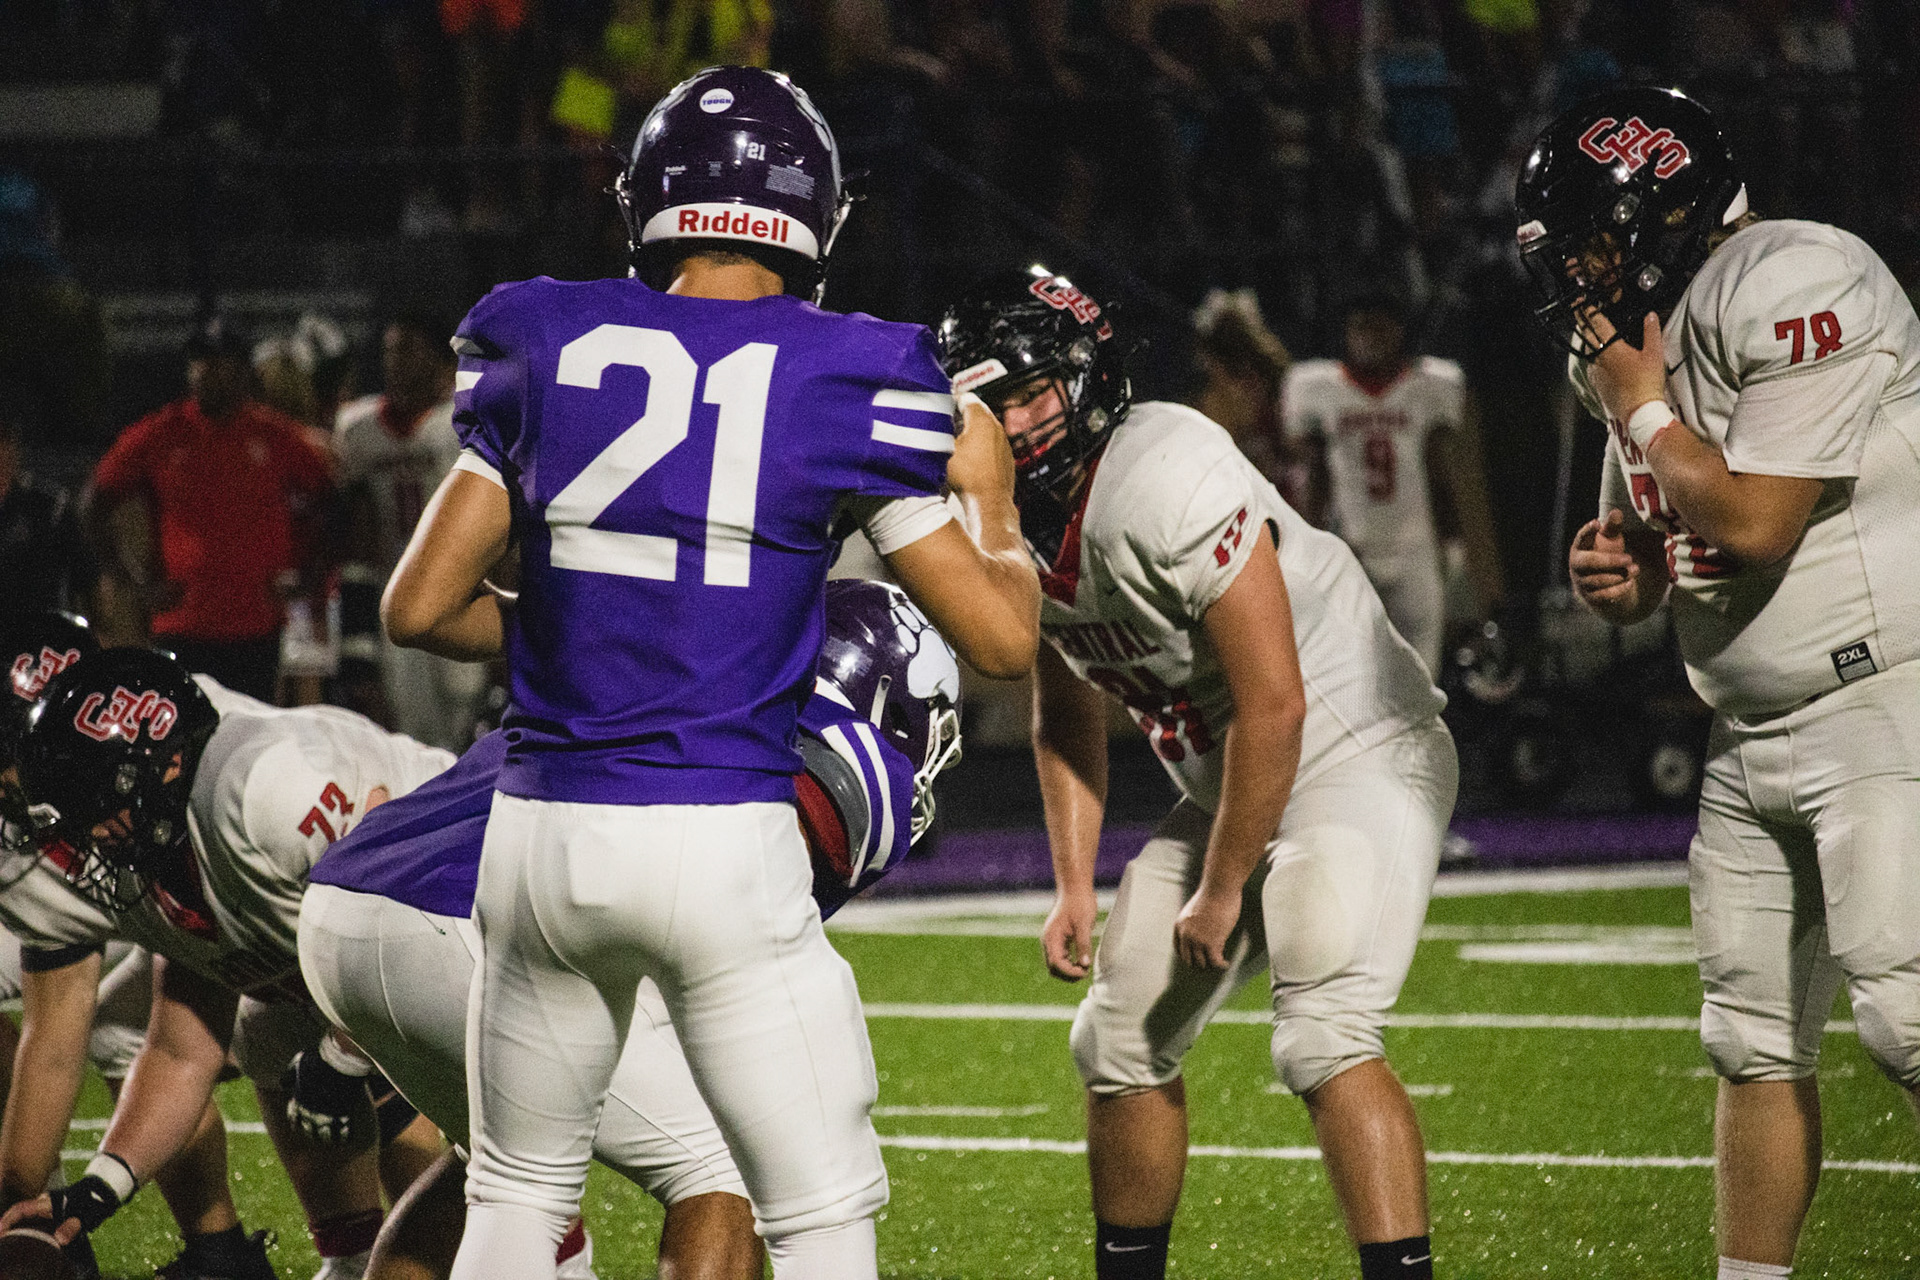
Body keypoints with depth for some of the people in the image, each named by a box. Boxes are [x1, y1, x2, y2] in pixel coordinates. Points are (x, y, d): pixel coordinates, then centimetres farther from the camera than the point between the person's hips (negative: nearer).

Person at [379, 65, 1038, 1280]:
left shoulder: (550, 352, 4)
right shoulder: (843, 380, -4)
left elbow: (421, 606, 6)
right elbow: (1002, 635, 0)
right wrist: (989, 497, 19)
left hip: (545, 832, 3)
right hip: (725, 843, -3)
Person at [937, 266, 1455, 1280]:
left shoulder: (1170, 482, -28)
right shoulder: (1017, 528, -1)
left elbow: (1273, 705, -27)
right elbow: (1067, 712, 17)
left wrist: (1221, 893, -17)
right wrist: (1073, 888, 9)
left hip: (1357, 752, -9)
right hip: (1229, 789, 9)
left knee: (1322, 1042, -26)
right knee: (1122, 1044, 12)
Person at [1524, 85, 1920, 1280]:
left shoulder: (1798, 290, -17)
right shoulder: (1642, 339, 12)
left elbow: (1754, 527, -21)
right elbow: (1667, 543, 23)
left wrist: (1642, 410, -8)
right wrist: (1619, 571, 0)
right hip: (1751, 731, 9)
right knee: (1756, 1038, 11)